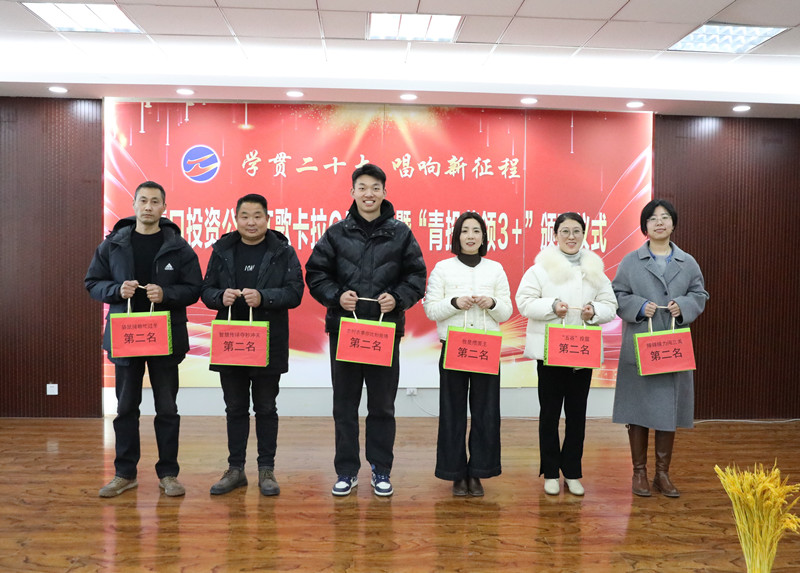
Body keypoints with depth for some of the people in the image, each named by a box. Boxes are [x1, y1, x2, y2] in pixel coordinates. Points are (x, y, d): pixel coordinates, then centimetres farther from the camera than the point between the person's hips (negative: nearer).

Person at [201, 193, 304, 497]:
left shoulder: (283, 252, -1)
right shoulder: (222, 250, 7)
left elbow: (294, 292, -8)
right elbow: (206, 290, 7)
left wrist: (263, 297, -22)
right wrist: (221, 296, -14)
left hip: (269, 344, -2)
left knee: (266, 408, 8)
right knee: (235, 409, 12)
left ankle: (266, 469, 20)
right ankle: (235, 469, 24)